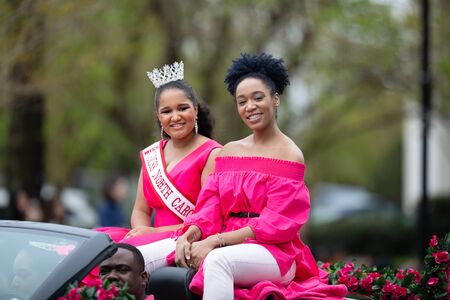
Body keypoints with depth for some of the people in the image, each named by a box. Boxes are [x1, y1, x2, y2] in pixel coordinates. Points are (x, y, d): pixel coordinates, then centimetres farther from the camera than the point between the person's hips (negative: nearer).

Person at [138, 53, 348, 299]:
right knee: (141, 257, -15)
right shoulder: (229, 151, 15)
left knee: (218, 260, -41)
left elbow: (276, 223, -12)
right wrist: (188, 236, -15)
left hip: (275, 252, -6)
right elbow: (210, 208, 8)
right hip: (229, 246, 6)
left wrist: (215, 241, -18)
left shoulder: (288, 155, -4)